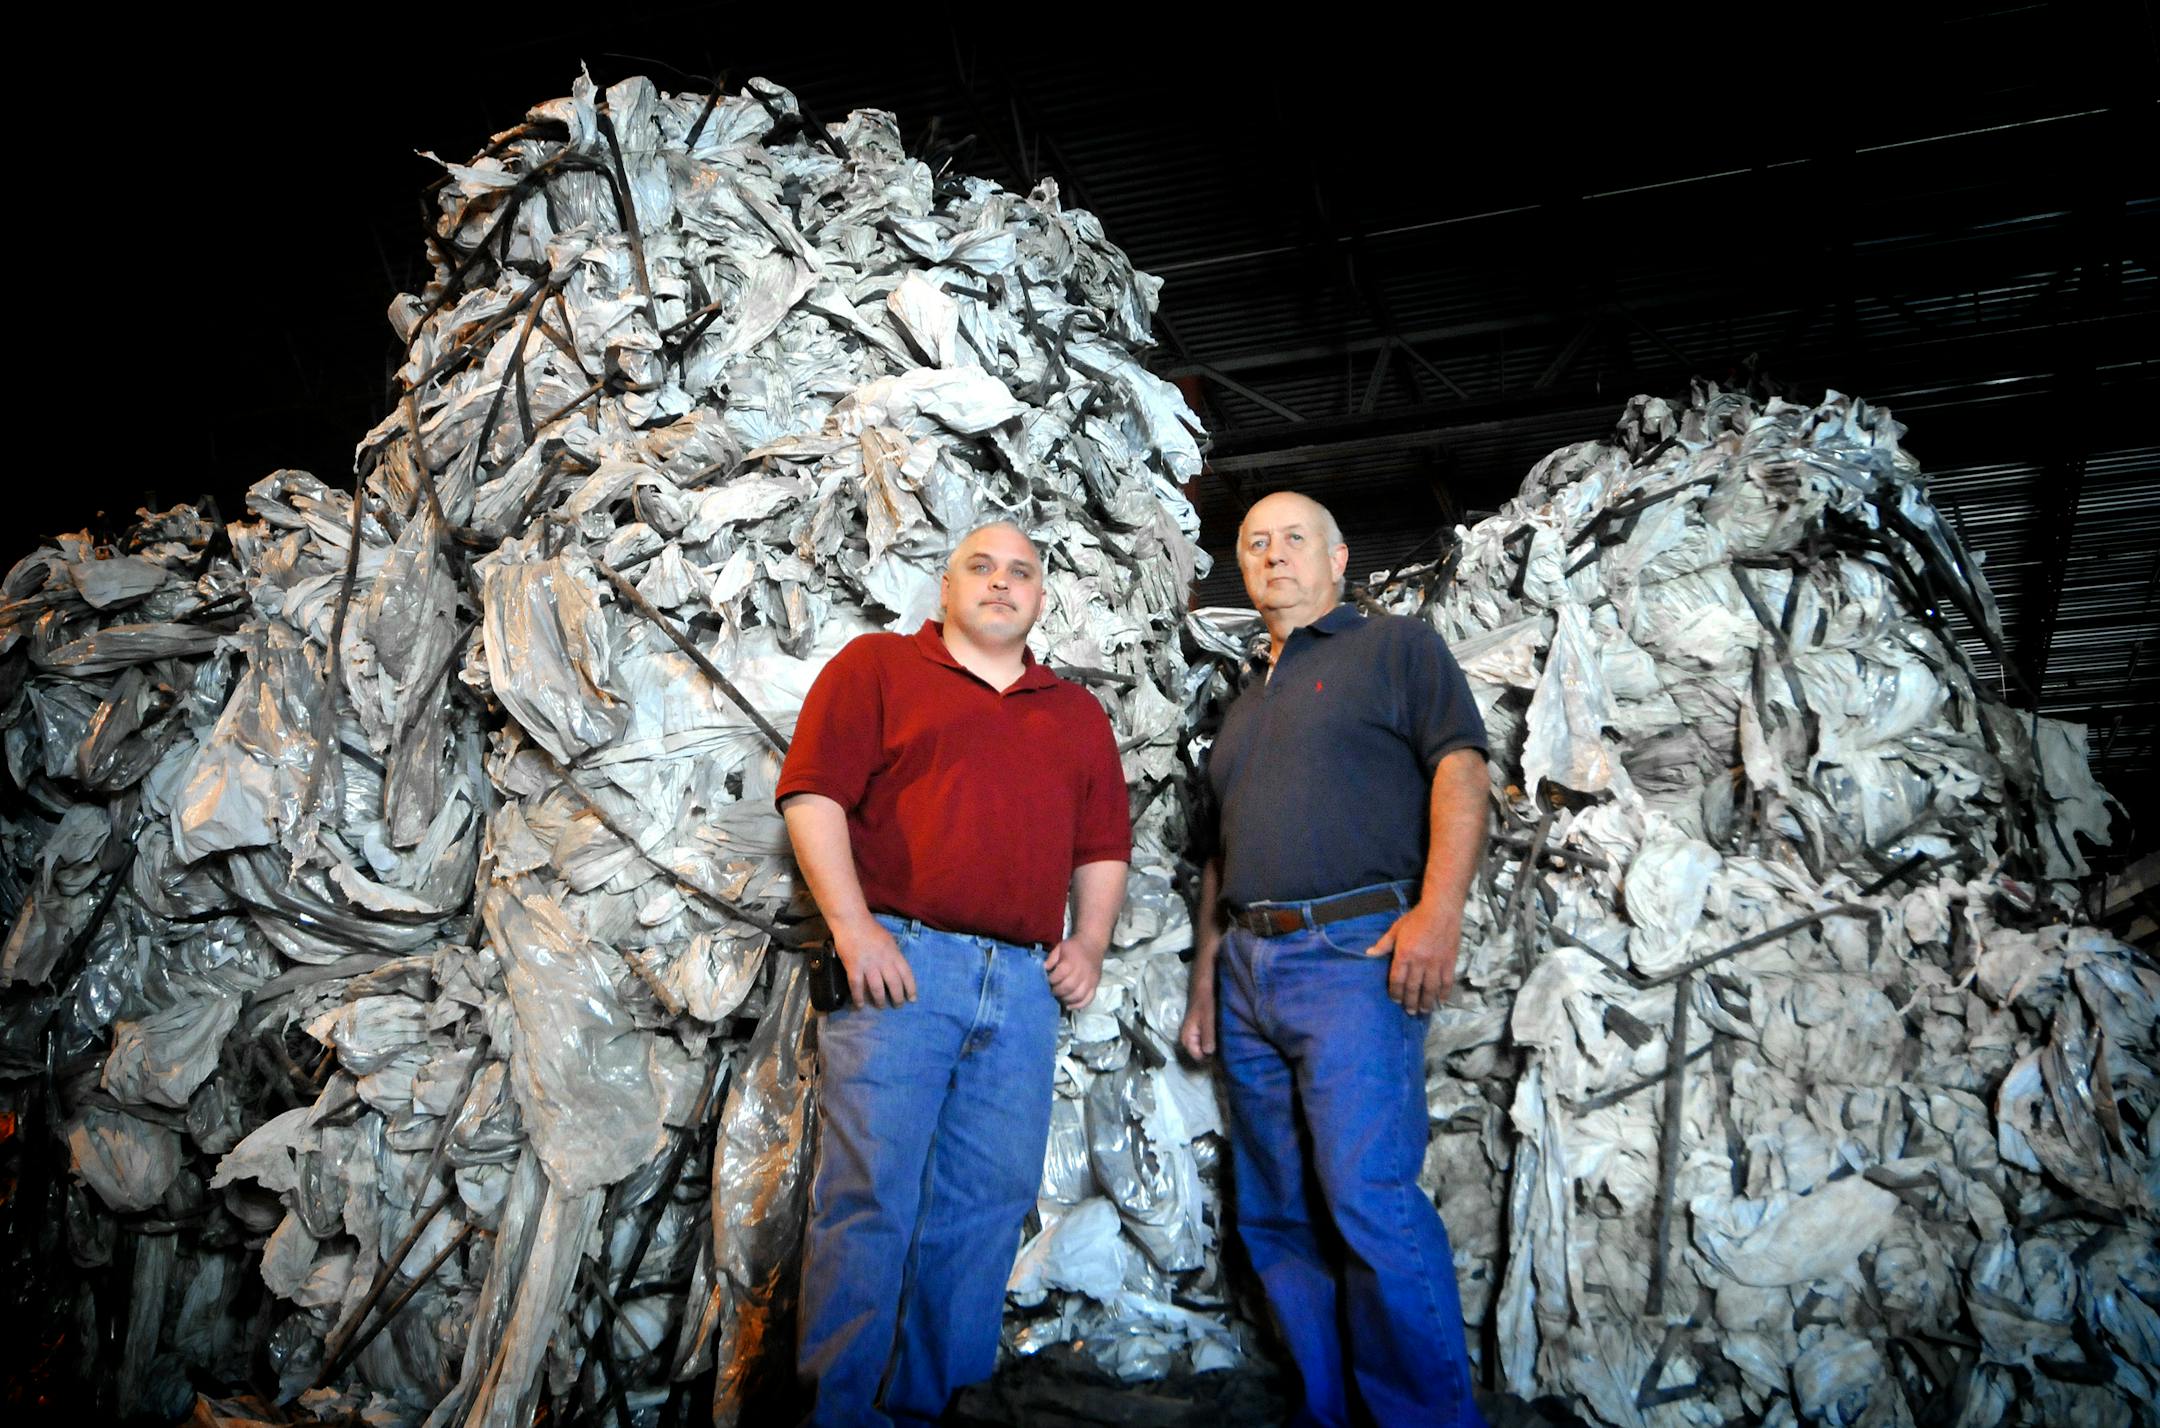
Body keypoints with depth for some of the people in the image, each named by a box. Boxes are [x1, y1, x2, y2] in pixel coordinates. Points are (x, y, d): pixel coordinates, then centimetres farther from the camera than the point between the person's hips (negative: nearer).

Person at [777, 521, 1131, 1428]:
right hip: (900, 961, -4)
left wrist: (1089, 943, 6)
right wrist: (855, 927, -12)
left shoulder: (1077, 714, 22)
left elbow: (1103, 844, 22)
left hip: (1024, 986, 5)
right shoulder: (877, 665, 8)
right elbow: (813, 793, -3)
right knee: (871, 1195, -6)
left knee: (988, 1207, 5)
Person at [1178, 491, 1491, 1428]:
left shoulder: (1395, 647, 7)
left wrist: (1439, 908, -20)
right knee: (1275, 1214, 7)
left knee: (1368, 1196, -14)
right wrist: (1204, 983, 20)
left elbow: (1459, 769, -7)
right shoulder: (1245, 707, 26)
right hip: (1247, 970, 7)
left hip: (1353, 952, -7)